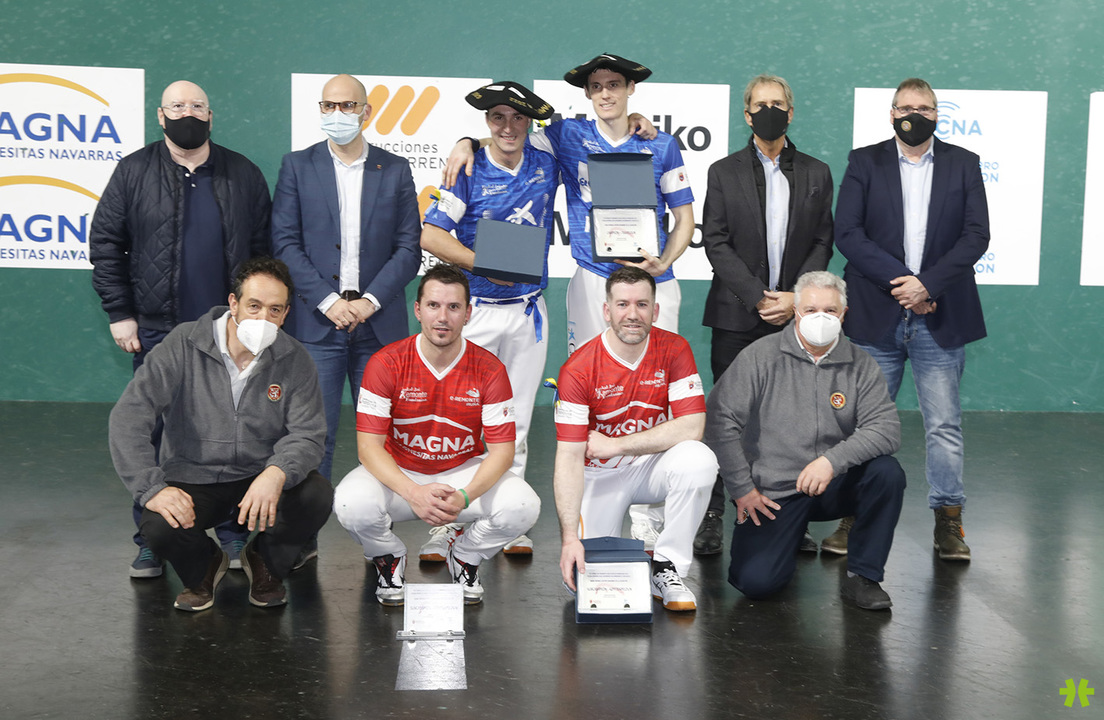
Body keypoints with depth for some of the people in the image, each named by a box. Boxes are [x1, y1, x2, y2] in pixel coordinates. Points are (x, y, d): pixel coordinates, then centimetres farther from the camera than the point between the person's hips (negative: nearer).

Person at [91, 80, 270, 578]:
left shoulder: (243, 174, 6)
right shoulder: (133, 172, 4)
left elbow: (264, 248, 7)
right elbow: (105, 244, 4)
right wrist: (119, 314, -2)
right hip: (157, 332, 0)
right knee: (153, 437, 4)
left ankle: (235, 538, 17)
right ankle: (152, 543, 16)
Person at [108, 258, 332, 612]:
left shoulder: (294, 361, -5)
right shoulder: (182, 346, -11)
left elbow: (307, 435, -11)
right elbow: (128, 417, -15)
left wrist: (277, 473, -35)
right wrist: (152, 489, -27)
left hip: (260, 479, 1)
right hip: (191, 481, -1)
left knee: (317, 496, -27)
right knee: (157, 527, -31)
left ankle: (265, 562, 8)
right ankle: (203, 566, 10)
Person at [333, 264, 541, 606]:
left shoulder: (489, 369, -10)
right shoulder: (385, 363, -13)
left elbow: (502, 448, -11)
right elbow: (369, 445, -16)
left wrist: (465, 496, -31)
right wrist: (413, 493, -34)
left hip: (465, 472, 1)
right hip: (398, 473, -1)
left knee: (522, 506, -26)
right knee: (353, 504, -32)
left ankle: (465, 555, 8)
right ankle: (388, 558, 5)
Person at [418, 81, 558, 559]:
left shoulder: (547, 166, 7)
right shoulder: (469, 171, -3)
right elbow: (429, 235, -10)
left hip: (529, 310, 3)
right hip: (475, 309, -3)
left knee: (516, 421, 7)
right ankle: (448, 523, 3)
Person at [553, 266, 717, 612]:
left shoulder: (673, 350, -12)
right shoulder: (578, 370, -18)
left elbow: (691, 428, -20)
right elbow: (570, 456, -21)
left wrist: (615, 445, -20)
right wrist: (569, 537, -30)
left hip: (653, 465, 1)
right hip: (599, 474, -1)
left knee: (699, 460, -32)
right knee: (584, 575, -16)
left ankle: (667, 569, -13)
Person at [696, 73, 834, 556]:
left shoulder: (816, 174, 11)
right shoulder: (724, 173, 6)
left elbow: (822, 243, 7)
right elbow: (716, 244, -1)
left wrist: (795, 297, -8)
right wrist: (758, 298, -11)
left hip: (795, 314, 1)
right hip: (737, 316, -1)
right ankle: (712, 518, 8)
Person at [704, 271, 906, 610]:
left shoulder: (861, 366, 1)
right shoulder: (761, 356, -5)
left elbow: (886, 427, -11)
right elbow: (720, 418, -7)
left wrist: (832, 460, -27)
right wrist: (742, 488, -9)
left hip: (834, 487, 2)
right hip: (773, 493, -2)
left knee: (887, 472, -27)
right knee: (756, 582, -19)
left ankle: (863, 576, -9)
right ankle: (790, 535, 18)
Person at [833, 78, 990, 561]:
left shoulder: (963, 165, 8)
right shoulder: (865, 163, 6)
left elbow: (976, 235, -1)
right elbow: (846, 232, -5)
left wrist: (928, 284, -14)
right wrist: (898, 280, -14)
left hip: (940, 318, 1)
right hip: (876, 317, 0)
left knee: (944, 425, 3)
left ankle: (948, 521, 12)